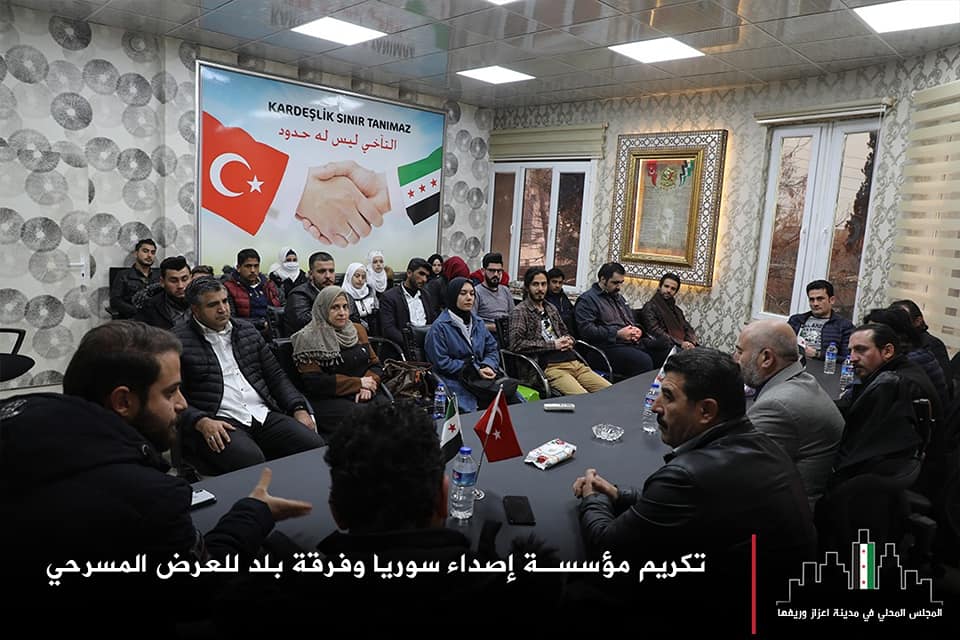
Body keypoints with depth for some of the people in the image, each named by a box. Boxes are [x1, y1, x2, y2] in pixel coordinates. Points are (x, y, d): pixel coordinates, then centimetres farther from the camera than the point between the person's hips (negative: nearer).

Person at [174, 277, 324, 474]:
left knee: (315, 446, -19)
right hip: (217, 423, -5)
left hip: (264, 414, 5)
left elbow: (276, 375, 20)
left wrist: (299, 409, 7)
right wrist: (201, 422, -19)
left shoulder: (247, 330, 19)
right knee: (250, 459, -36)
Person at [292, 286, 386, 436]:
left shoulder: (358, 330, 19)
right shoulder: (308, 339, 0)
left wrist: (368, 387, -5)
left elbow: (375, 364, 18)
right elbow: (314, 383, -9)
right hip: (329, 400, -5)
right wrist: (359, 383, -9)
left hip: (364, 395, 5)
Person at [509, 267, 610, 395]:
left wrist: (569, 341, 9)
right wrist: (553, 344, -9)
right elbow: (516, 344, -11)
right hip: (550, 367, -7)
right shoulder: (519, 312, 2)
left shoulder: (551, 308, 24)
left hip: (574, 362, 7)